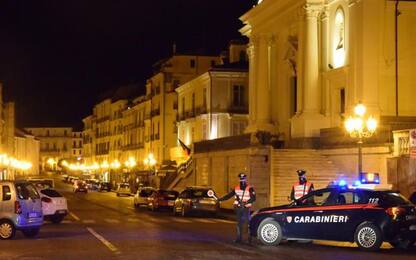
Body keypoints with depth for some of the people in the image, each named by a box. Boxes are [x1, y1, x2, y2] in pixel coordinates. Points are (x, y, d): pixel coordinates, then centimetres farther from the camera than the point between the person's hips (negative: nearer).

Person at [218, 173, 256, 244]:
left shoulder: (250, 188, -6)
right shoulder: (236, 188, 10)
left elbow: (253, 198, -14)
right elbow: (229, 195, 10)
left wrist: (247, 202, -31)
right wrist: (220, 199, 1)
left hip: (246, 208, -5)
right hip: (238, 208, 5)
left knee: (247, 223, -9)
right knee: (239, 223, 9)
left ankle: (250, 238, -4)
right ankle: (239, 238, 14)